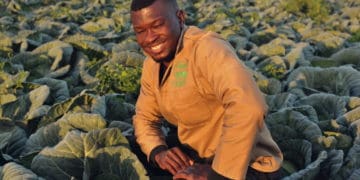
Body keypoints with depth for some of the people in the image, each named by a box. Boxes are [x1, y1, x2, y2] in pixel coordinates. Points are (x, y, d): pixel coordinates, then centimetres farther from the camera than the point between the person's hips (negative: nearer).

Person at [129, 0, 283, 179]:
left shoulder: (205, 47, -24)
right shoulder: (152, 64, 3)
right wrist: (158, 151, -9)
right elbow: (144, 117, 11)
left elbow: (247, 106, -38)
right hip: (197, 157, 8)